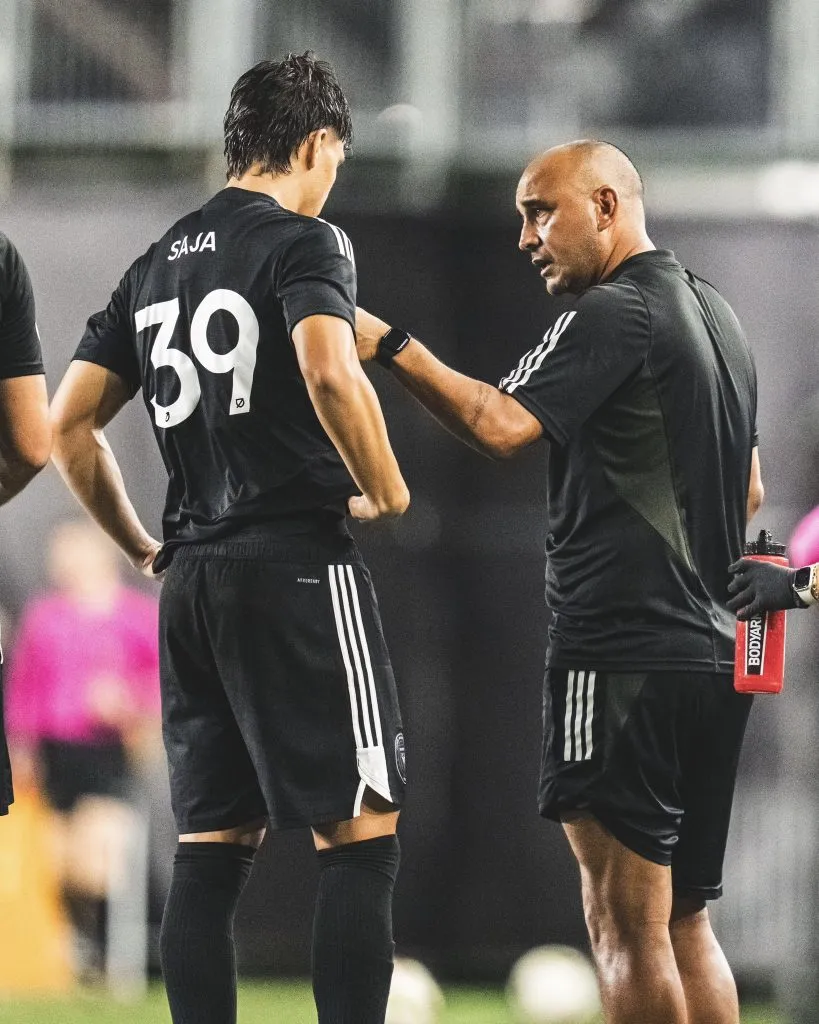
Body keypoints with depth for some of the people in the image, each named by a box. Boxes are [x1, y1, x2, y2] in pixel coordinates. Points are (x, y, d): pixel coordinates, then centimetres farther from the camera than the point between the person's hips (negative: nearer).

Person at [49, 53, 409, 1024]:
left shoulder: (155, 266, 16)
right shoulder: (303, 241, -6)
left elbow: (69, 425, 15)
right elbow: (330, 374, -24)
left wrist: (139, 545, 22)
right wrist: (386, 489, -10)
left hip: (193, 581, 7)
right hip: (300, 567, -7)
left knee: (210, 850, 8)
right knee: (360, 835, -6)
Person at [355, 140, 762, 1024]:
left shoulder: (612, 315, -10)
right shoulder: (715, 317, 19)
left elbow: (502, 426, -24)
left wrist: (392, 349, -22)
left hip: (621, 659, -9)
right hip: (713, 654, 9)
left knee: (628, 925, -9)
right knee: (684, 926, 12)